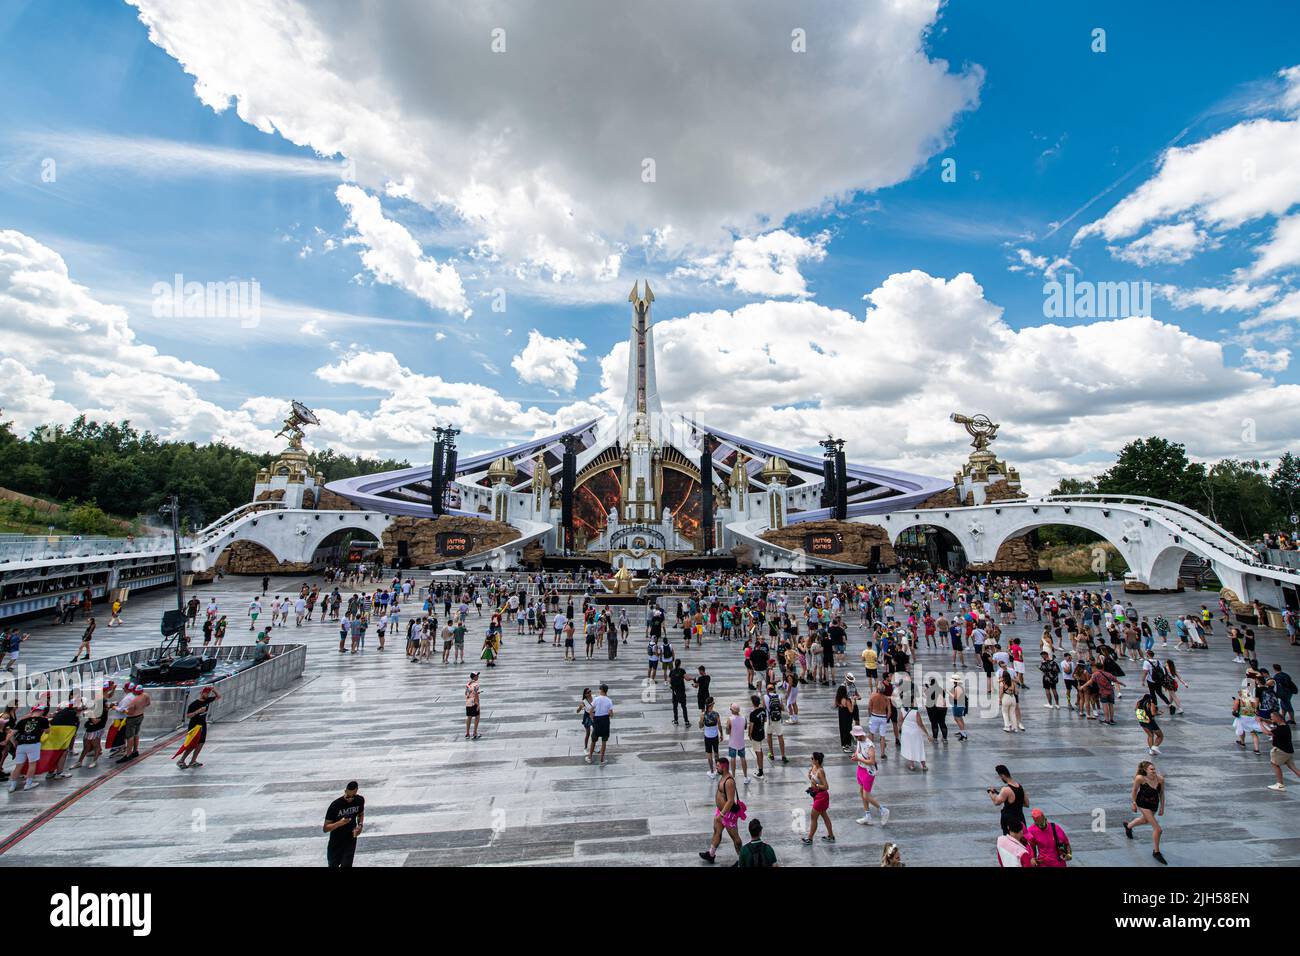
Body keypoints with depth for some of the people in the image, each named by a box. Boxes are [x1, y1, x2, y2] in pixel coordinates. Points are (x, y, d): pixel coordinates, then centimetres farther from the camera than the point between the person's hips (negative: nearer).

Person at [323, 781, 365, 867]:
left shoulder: (360, 800, -12)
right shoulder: (335, 805, -24)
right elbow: (325, 829, -19)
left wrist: (360, 825, -10)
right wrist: (339, 823, -37)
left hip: (351, 841, 2)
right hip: (336, 843, -2)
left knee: (347, 865, 1)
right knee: (333, 864, 16)